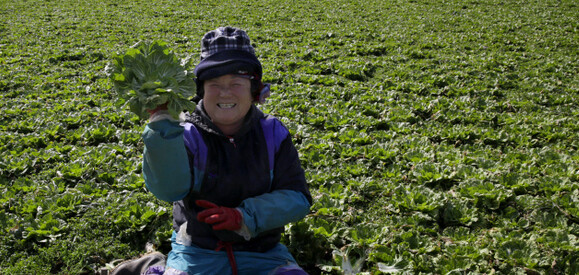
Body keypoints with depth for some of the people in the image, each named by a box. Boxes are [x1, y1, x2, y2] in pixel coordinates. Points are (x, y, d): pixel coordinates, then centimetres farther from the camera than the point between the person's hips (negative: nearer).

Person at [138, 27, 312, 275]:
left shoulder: (272, 134, -1)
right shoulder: (188, 136, -8)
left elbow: (297, 197, -5)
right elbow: (168, 188, -26)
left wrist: (243, 216, -19)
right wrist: (161, 118, -35)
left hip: (262, 253, 2)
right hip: (197, 252, -2)